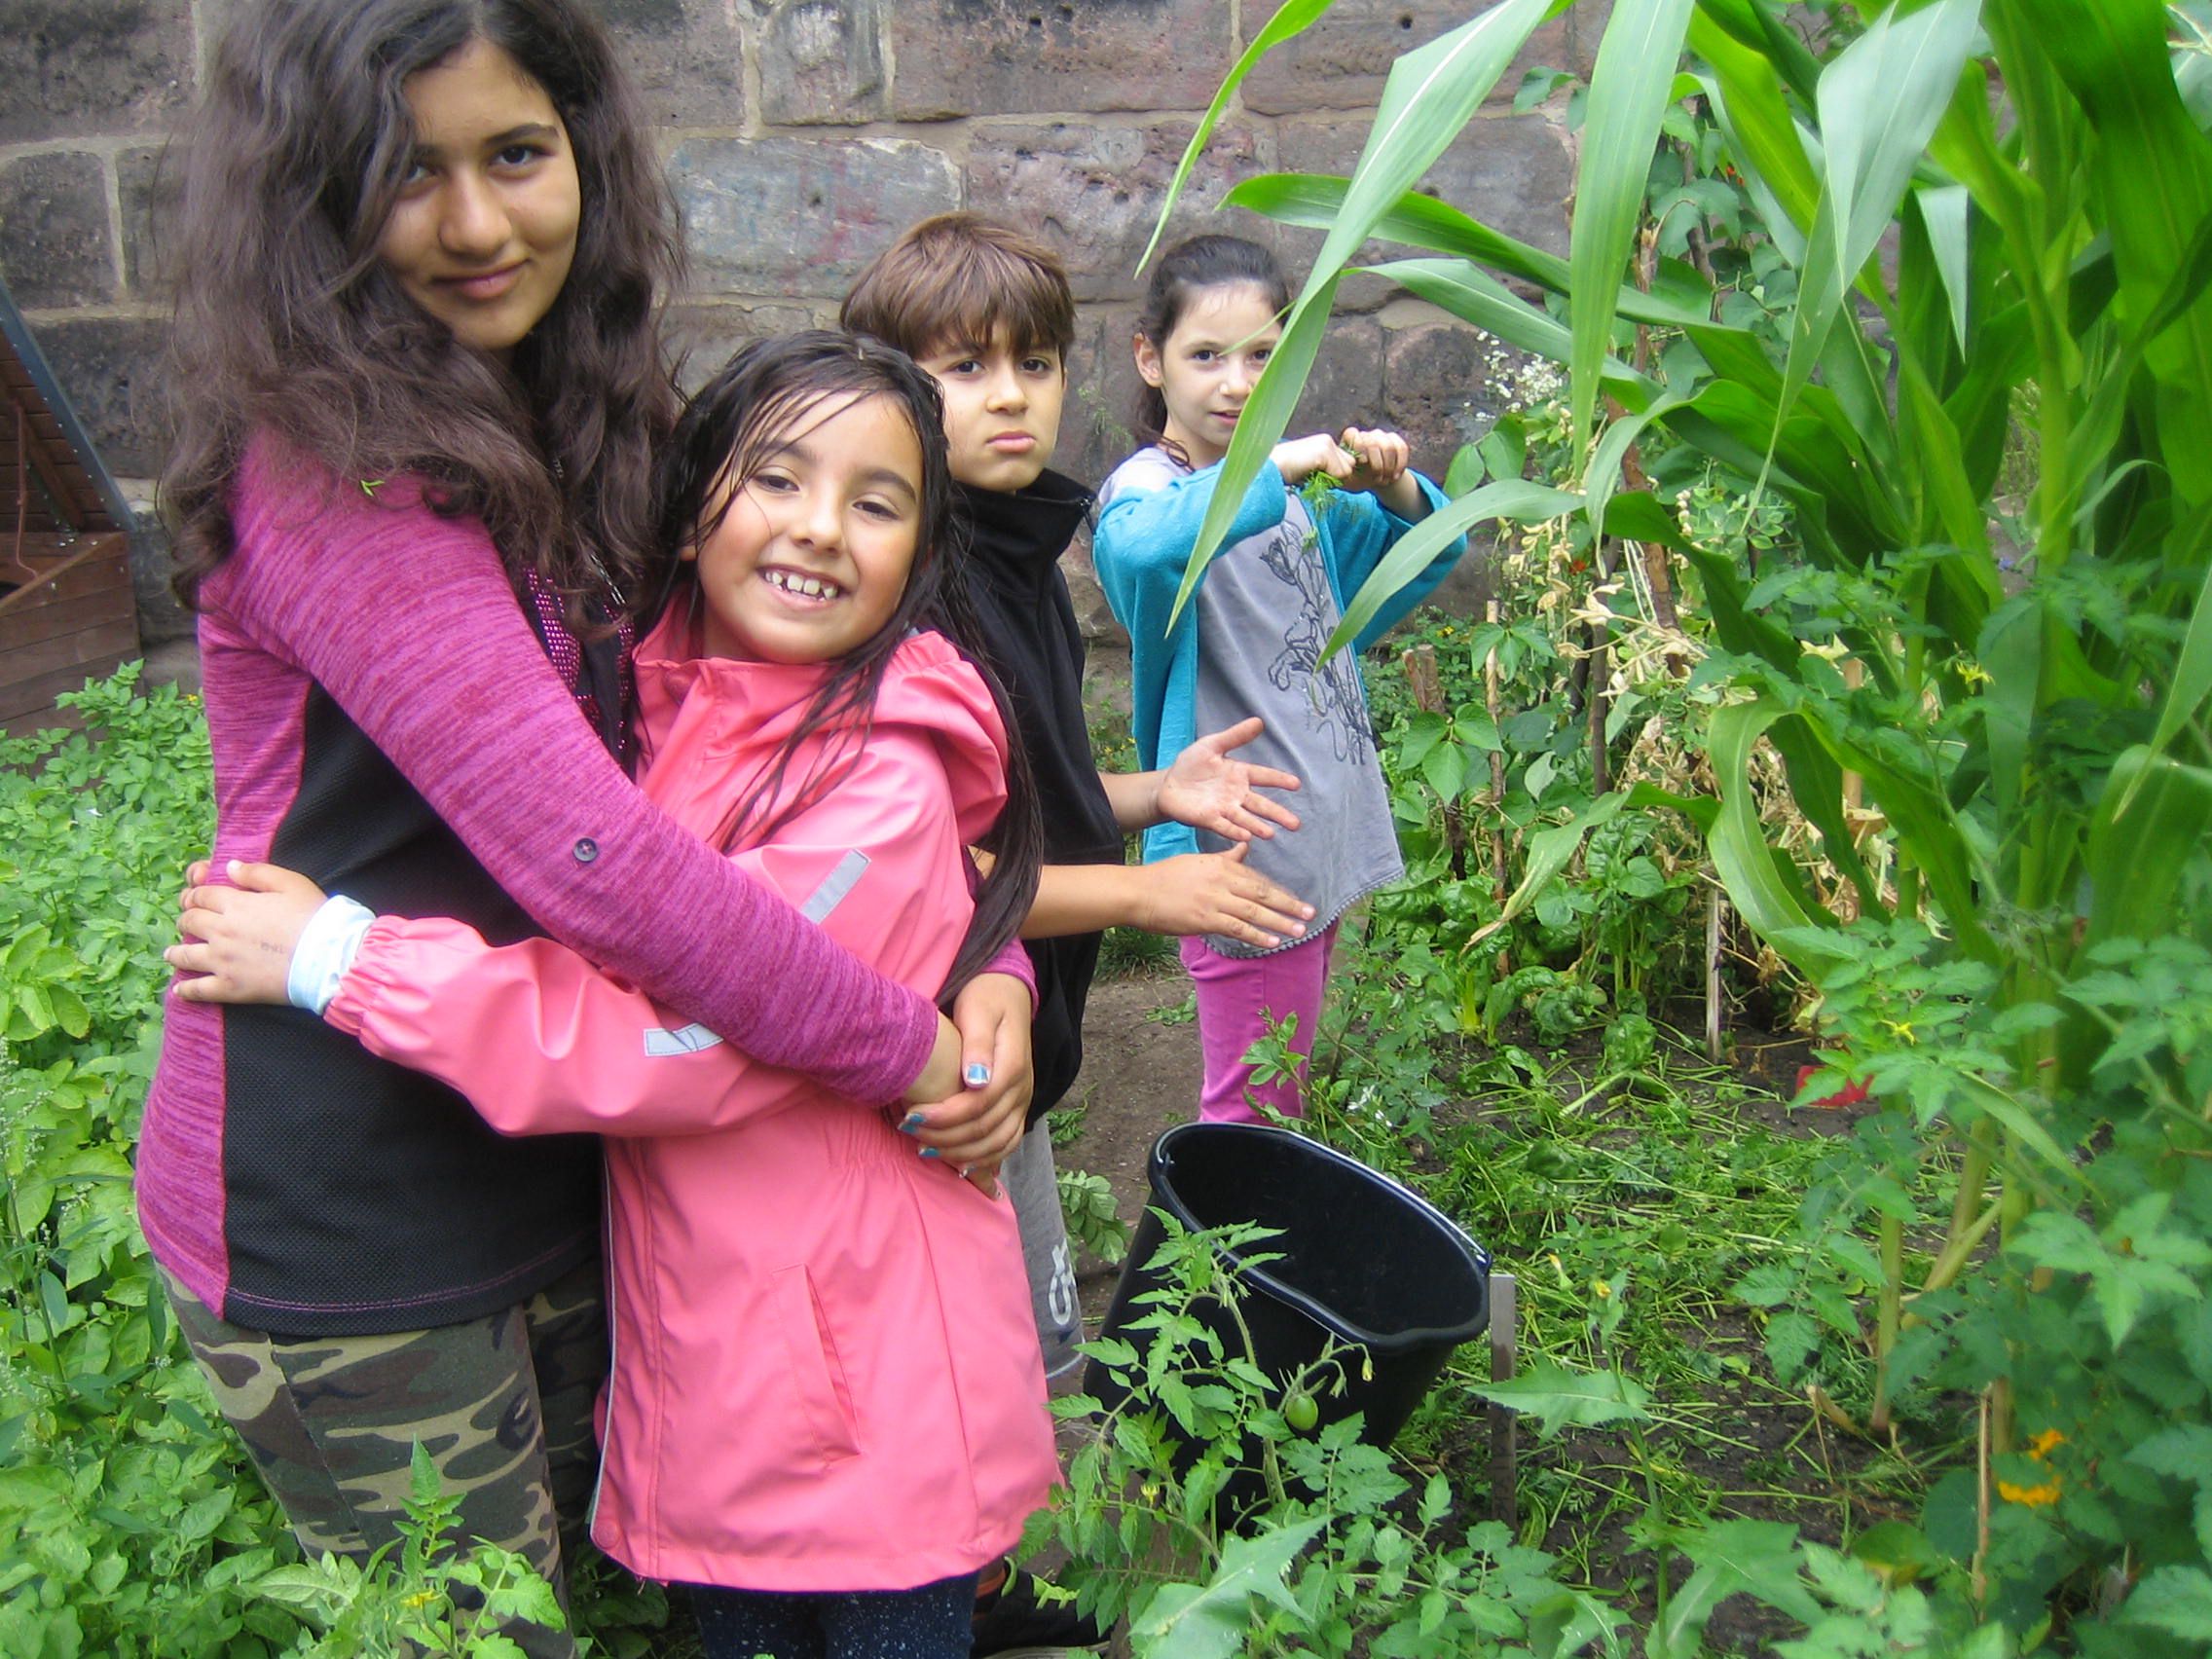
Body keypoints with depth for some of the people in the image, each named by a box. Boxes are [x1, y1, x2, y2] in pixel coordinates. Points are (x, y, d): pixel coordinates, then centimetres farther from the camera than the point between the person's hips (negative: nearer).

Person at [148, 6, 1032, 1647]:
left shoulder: (576, 436, 5)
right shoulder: (335, 466, -20)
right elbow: (593, 857, -29)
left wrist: (991, 976, -11)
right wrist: (907, 1049, -20)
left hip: (545, 1165, 7)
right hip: (339, 1224, -7)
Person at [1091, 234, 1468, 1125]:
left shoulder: (1302, 485, 9)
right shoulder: (1147, 485, -14)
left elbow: (1433, 551, 17)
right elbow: (1137, 549, -39)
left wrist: (1390, 487, -3)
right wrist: (1274, 467, -35)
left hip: (1326, 835, 7)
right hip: (1245, 849, -7)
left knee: (1281, 1089, 20)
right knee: (1253, 1111, 4)